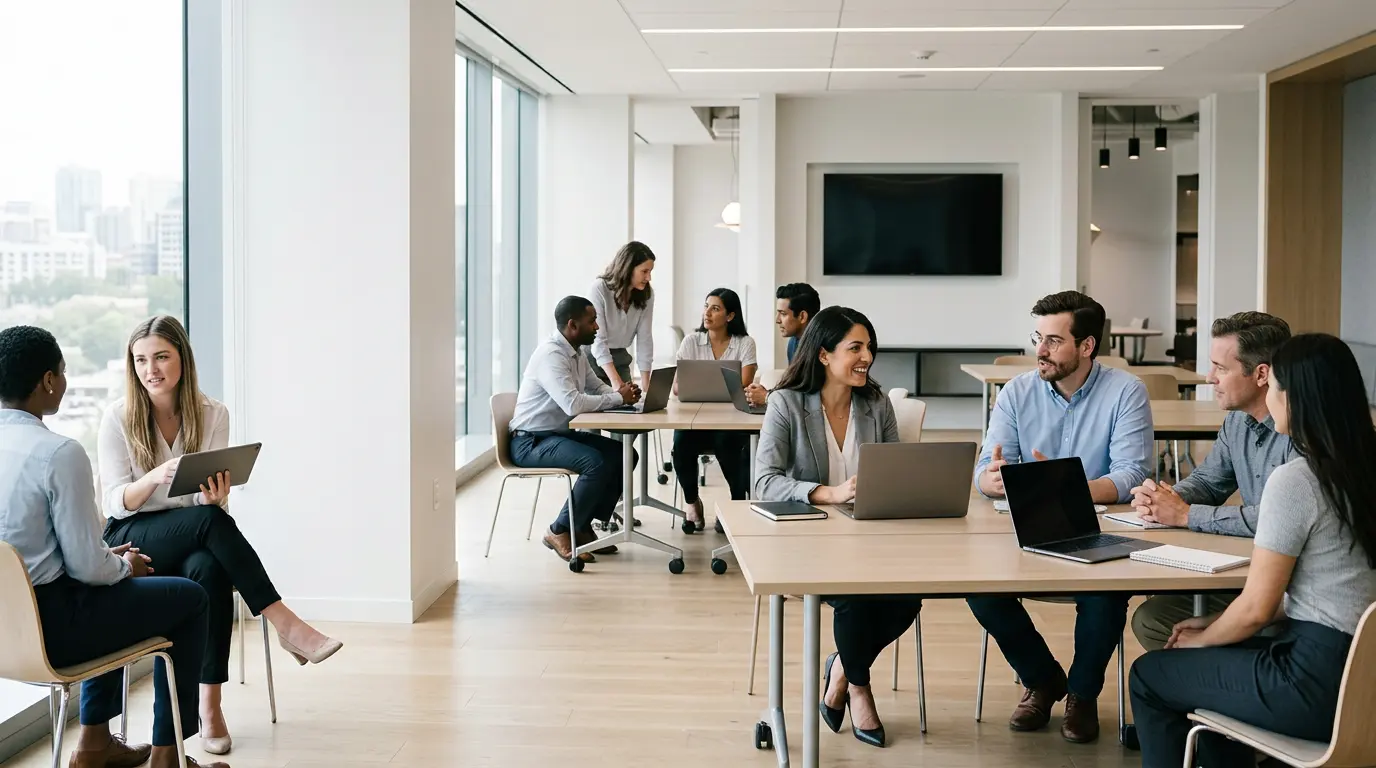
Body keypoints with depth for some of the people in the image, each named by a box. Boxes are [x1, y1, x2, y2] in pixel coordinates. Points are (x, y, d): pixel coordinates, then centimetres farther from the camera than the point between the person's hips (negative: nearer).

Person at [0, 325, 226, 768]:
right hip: (47, 628, -8)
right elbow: (87, 567, -19)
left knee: (115, 580, 33)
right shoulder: (60, 454, -22)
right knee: (189, 598, 10)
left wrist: (112, 559, 15)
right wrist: (126, 566, 3)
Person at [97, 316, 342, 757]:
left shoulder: (213, 414, 1)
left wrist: (219, 496, -25)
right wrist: (156, 477, -30)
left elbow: (215, 502, 1)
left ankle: (210, 704, -31)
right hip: (130, 540, -2)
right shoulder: (118, 418, -5)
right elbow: (117, 502, -9)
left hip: (194, 537, 2)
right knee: (207, 519, -34)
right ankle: (285, 624, -31)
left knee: (209, 569, -35)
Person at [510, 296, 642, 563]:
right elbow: (573, 403, -32)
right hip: (531, 442, -10)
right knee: (597, 463, -28)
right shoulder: (551, 355, -21)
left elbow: (597, 388, 17)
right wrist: (618, 398, -22)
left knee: (622, 454, 0)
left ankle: (584, 526, 6)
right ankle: (559, 531, -12)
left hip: (561, 434, 10)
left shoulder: (575, 354, 9)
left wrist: (622, 393, -6)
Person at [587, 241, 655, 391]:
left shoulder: (647, 294, -7)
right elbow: (598, 340, -27)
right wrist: (615, 382, -37)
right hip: (593, 358, -5)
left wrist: (645, 384, -15)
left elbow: (645, 338, -7)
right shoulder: (599, 289, -23)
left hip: (620, 359, 5)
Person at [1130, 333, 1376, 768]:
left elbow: (1256, 609, -15)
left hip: (1318, 682, -8)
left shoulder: (1294, 480, -19)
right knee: (1217, 655, 28)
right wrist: (1211, 626, 14)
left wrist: (1200, 640, 5)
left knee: (1149, 676, 9)